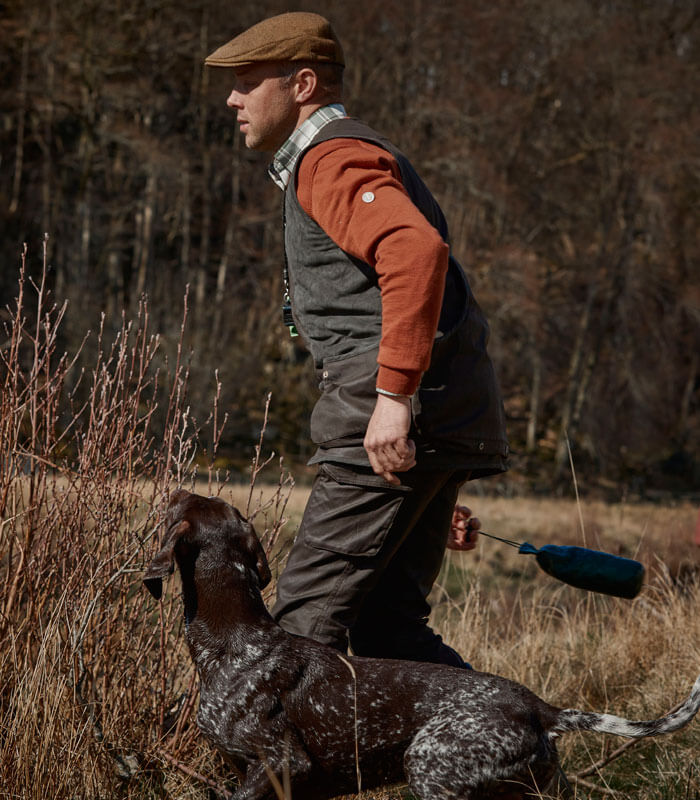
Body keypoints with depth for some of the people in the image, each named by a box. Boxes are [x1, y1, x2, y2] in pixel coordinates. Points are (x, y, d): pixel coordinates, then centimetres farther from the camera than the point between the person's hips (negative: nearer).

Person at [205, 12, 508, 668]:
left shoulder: (331, 159, -5)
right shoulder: (360, 157, 28)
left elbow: (419, 252, -26)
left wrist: (393, 397, -28)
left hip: (402, 421, -10)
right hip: (446, 418, 10)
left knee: (306, 615, -7)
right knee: (387, 626, 11)